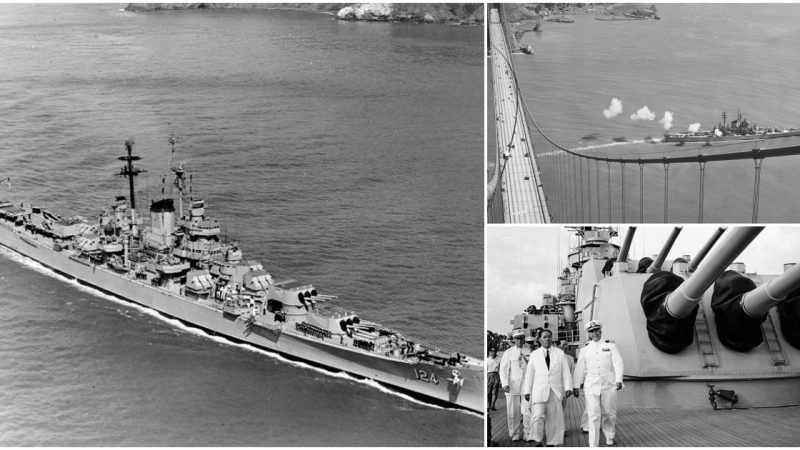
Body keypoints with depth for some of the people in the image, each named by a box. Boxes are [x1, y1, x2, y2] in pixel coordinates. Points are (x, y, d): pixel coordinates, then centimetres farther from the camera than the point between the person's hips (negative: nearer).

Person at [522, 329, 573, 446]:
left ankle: (552, 442, 8)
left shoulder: (560, 353, 8)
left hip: (555, 390, 1)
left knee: (554, 418, 1)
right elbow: (529, 374, 9)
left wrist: (568, 387, -6)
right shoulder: (534, 354, 8)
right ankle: (536, 440, -12)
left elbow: (566, 372, 4)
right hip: (539, 390, -1)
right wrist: (527, 391, 5)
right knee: (538, 416, -14)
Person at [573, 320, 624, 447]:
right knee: (593, 415, -7)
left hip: (609, 385, 0)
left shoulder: (610, 345, 4)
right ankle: (593, 445, -6)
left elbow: (618, 363, -3)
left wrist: (619, 380, -16)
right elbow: (579, 369, 9)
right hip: (591, 386, 0)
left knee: (609, 414, 9)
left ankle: (609, 436, 35)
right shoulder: (585, 349, 8)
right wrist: (575, 386, 8)